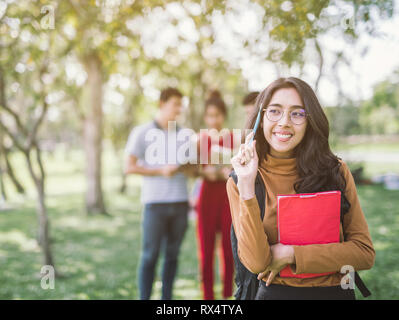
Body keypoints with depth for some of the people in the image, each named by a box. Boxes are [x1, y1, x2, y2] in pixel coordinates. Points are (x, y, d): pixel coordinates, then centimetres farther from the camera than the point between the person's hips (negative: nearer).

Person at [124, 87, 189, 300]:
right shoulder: (142, 132, 1)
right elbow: (129, 167, -3)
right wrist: (161, 171, -12)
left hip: (180, 203, 4)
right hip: (155, 203, -4)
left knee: (172, 255, 9)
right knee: (150, 255, -2)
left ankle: (167, 297, 18)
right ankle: (144, 297, 7)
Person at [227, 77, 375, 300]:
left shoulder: (336, 171, -6)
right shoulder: (238, 181, -8)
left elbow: (365, 253, -8)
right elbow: (256, 263, -18)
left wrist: (291, 254, -15)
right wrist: (247, 185, -24)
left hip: (336, 291, 1)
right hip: (275, 292, -1)